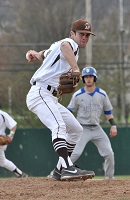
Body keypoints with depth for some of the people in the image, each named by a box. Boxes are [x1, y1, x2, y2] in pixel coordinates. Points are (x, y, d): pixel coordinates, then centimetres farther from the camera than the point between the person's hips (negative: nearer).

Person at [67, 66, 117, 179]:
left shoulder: (102, 94, 3)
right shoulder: (78, 95, -3)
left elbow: (108, 111, 10)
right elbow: (69, 111, 3)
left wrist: (113, 125, 1)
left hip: (97, 129, 3)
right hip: (82, 129, -3)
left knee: (109, 154, 0)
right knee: (75, 153, -20)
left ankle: (110, 177, 15)